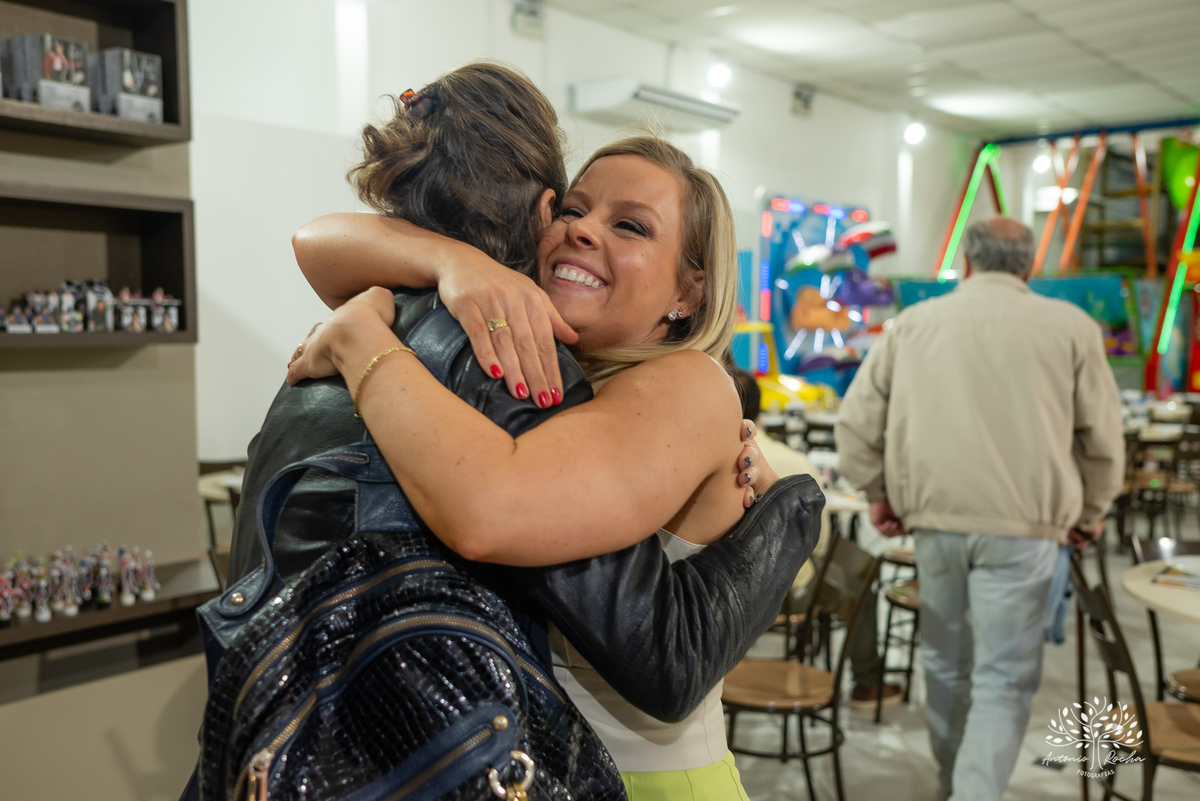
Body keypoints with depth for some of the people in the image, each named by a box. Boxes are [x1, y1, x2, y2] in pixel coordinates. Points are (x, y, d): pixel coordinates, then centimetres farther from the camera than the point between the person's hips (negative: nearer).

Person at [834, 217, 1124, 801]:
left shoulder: (914, 322, 7)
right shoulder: (1069, 325, 3)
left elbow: (856, 418, 5)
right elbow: (1102, 435, 6)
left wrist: (878, 492, 15)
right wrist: (1091, 512, 20)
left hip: (932, 517, 3)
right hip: (1022, 522, -2)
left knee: (945, 658, 19)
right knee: (1003, 678, 3)